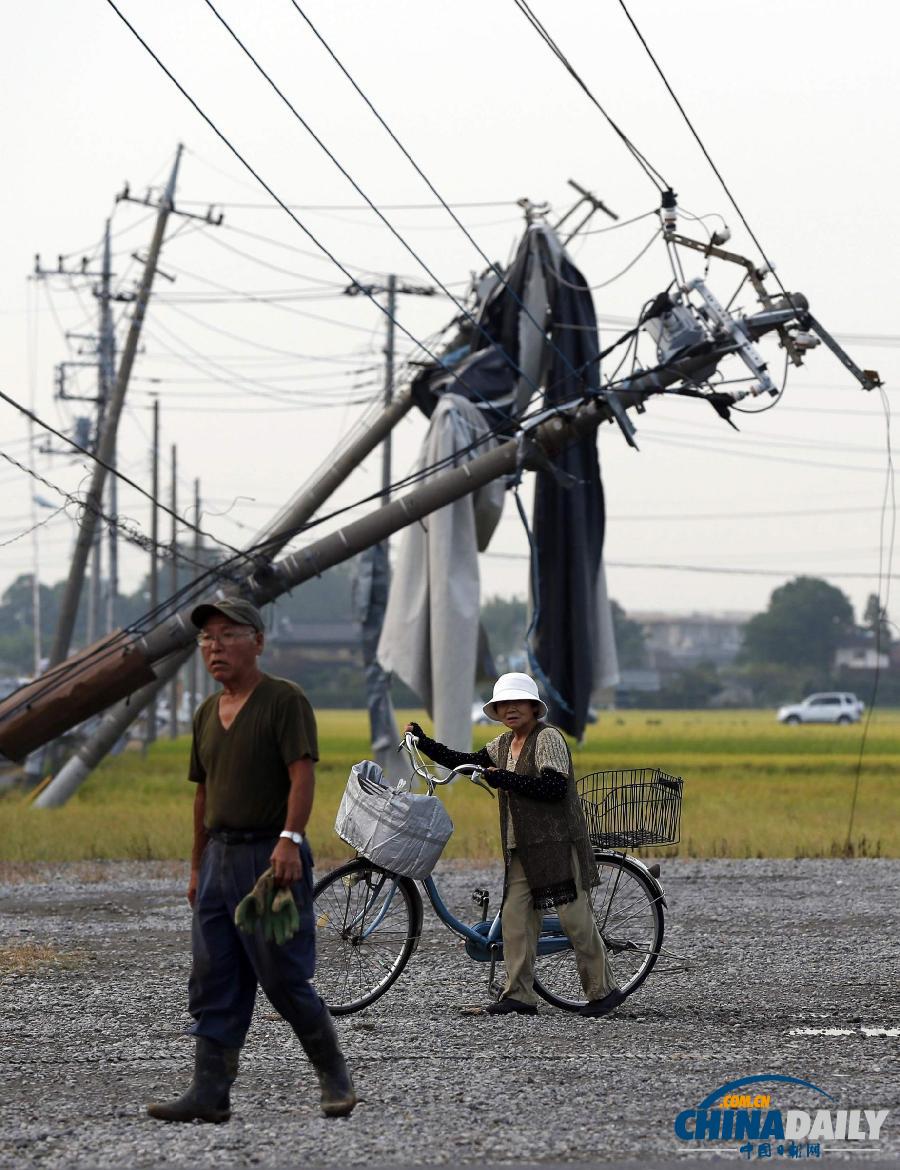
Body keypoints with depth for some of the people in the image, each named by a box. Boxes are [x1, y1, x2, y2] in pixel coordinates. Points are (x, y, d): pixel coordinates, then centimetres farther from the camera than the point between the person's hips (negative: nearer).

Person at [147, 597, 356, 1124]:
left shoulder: (285, 700, -7)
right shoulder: (207, 714, 16)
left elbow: (303, 774, -16)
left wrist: (289, 839, -28)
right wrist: (197, 867, 22)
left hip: (272, 856, -8)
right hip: (220, 857, 8)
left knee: (285, 978, -5)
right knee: (213, 985, 2)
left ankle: (335, 1076, 12)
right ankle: (210, 1095, 2)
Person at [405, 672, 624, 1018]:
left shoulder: (548, 738, -10)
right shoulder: (504, 744, 16)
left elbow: (555, 787, -20)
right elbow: (465, 763, 21)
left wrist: (507, 780, -20)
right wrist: (425, 743, 13)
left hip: (558, 843, -8)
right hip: (522, 848, 8)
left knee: (575, 917, -6)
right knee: (515, 918, -1)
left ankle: (604, 990, 4)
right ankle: (519, 996, 1)